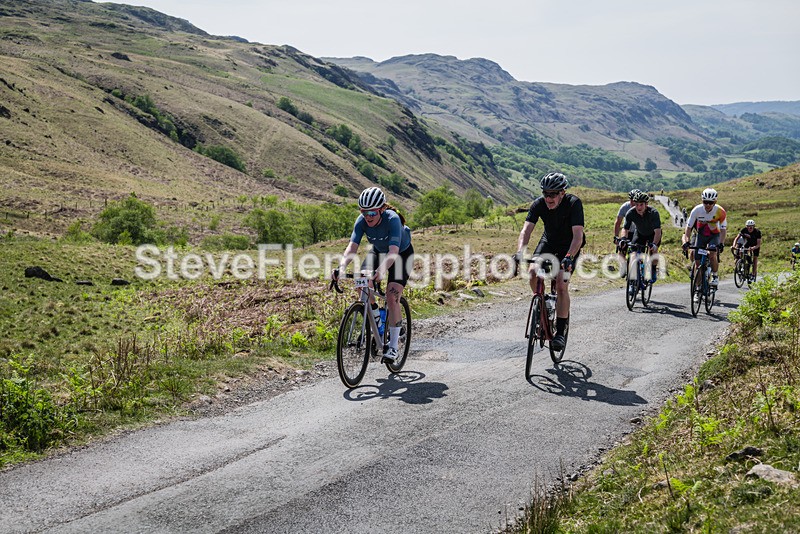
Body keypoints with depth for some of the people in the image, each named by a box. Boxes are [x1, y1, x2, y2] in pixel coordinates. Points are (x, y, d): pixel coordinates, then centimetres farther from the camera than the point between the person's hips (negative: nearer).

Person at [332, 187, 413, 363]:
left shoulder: (392, 219, -37)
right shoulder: (361, 221, -25)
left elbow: (393, 251, -47)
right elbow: (352, 246, -34)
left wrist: (381, 271, -65)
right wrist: (342, 267, -53)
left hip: (402, 253, -4)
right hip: (378, 251, 4)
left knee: (392, 297, -18)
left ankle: (393, 346, -9)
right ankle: (375, 313, 4)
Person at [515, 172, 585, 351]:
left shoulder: (573, 203, -29)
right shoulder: (539, 204, -19)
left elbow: (578, 235, -36)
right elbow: (526, 230, -26)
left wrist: (568, 258, -51)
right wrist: (520, 252, -43)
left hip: (569, 246, -3)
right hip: (549, 241, 3)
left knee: (561, 285, -19)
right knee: (533, 272, -22)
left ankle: (560, 332, -10)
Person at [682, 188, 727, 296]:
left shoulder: (720, 211, -24)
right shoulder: (697, 210, -23)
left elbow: (723, 229, -19)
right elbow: (689, 227, -17)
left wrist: (721, 243, -33)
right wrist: (686, 242, -29)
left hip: (714, 235, -1)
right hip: (701, 235, 1)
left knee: (712, 254, -30)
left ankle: (715, 276, -5)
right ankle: (698, 289, 6)